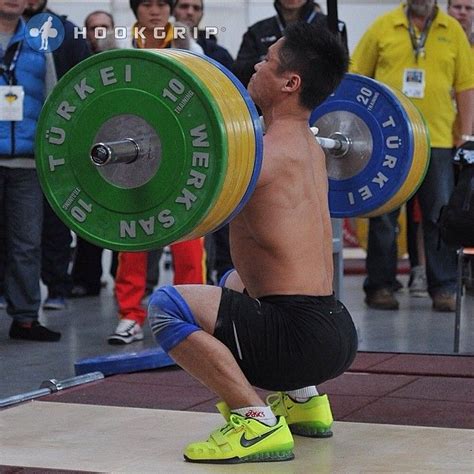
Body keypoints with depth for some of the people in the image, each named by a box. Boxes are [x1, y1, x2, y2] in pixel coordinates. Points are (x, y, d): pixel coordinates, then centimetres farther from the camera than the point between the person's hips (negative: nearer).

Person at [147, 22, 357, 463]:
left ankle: (257, 422, -17)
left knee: (168, 306, -17)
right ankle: (303, 400, 27)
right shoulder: (310, 149, 13)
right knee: (237, 282, 36)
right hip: (338, 333, 10)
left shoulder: (271, 151, -15)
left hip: (303, 337, -10)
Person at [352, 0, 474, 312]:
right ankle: (380, 286, 15)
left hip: (438, 140, 1)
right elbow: (358, 79, 7)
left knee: (440, 216, 4)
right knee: (383, 217, 6)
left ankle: (444, 289, 12)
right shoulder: (382, 27, 3)